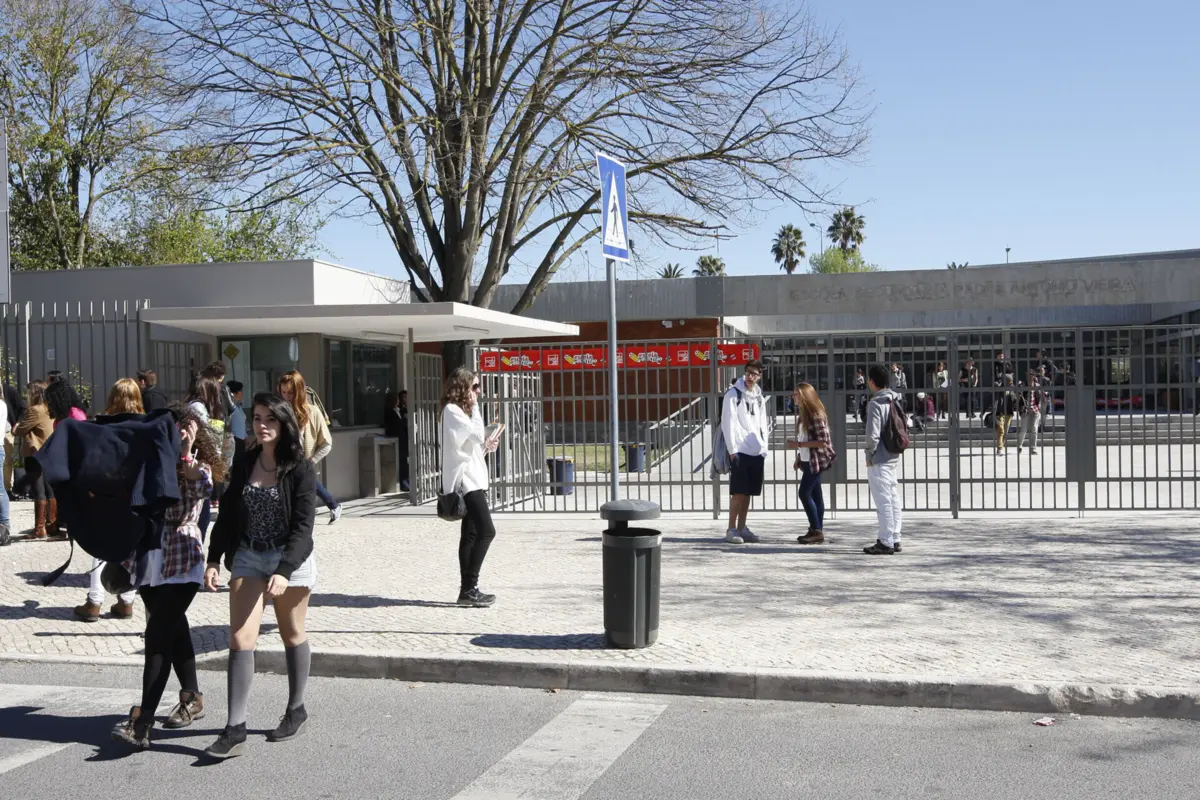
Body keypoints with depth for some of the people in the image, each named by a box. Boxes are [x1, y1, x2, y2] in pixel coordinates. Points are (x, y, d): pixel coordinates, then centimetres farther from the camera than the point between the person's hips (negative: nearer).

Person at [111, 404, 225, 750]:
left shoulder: (198, 466, -1)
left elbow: (203, 488, -23)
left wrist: (186, 452, -29)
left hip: (181, 564, -5)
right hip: (150, 563, 5)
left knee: (159, 636, -12)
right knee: (174, 631, 15)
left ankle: (141, 723, -16)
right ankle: (192, 699, 29)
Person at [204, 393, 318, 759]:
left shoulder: (300, 469, -10)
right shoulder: (243, 465, 4)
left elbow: (303, 526, -15)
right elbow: (228, 516, 9)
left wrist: (284, 571, -24)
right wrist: (214, 560, -1)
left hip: (290, 560, -3)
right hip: (248, 558, 3)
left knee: (292, 635, 13)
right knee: (240, 640, -6)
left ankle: (296, 709, 31)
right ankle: (235, 729, -5)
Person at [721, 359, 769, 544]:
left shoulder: (759, 397, 16)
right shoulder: (733, 394, -4)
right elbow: (728, 423, -9)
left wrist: (764, 447, 9)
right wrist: (732, 449, -14)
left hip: (756, 452, 6)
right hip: (739, 450, -6)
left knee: (748, 492, 8)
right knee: (738, 491, -7)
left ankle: (742, 527, 15)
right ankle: (731, 529, -2)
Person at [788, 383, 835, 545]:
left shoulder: (816, 415, -16)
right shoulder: (802, 413, 12)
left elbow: (823, 441, -20)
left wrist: (799, 444, -20)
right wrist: (798, 458, 13)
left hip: (816, 461, -9)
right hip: (807, 461, 9)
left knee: (804, 493, -11)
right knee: (815, 495, 9)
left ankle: (816, 530, -5)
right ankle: (817, 531, 12)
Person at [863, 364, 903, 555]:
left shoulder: (875, 403, -16)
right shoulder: (896, 401, 9)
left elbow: (873, 434, -20)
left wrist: (869, 455, -8)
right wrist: (895, 447, 16)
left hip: (879, 460, -9)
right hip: (894, 457, 9)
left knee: (883, 501, -5)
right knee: (894, 500, 12)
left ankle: (886, 542, -2)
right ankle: (895, 540, 17)